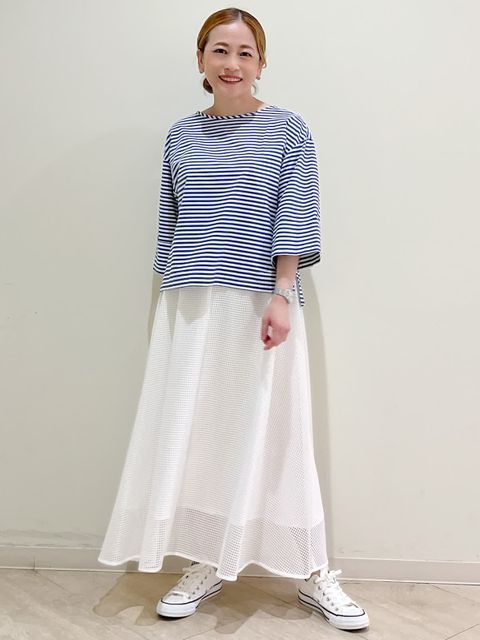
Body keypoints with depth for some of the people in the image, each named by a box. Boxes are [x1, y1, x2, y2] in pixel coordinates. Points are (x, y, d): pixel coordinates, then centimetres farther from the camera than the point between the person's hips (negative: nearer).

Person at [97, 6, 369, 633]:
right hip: (190, 304, 4)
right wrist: (168, 299, 11)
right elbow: (169, 221, 13)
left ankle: (313, 574, 15)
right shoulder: (181, 135, 12)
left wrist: (282, 296, -13)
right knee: (190, 432, 5)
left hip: (259, 302, -3)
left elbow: (295, 217, -5)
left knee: (272, 433, 0)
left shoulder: (287, 129, 2)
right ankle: (206, 565, 21)